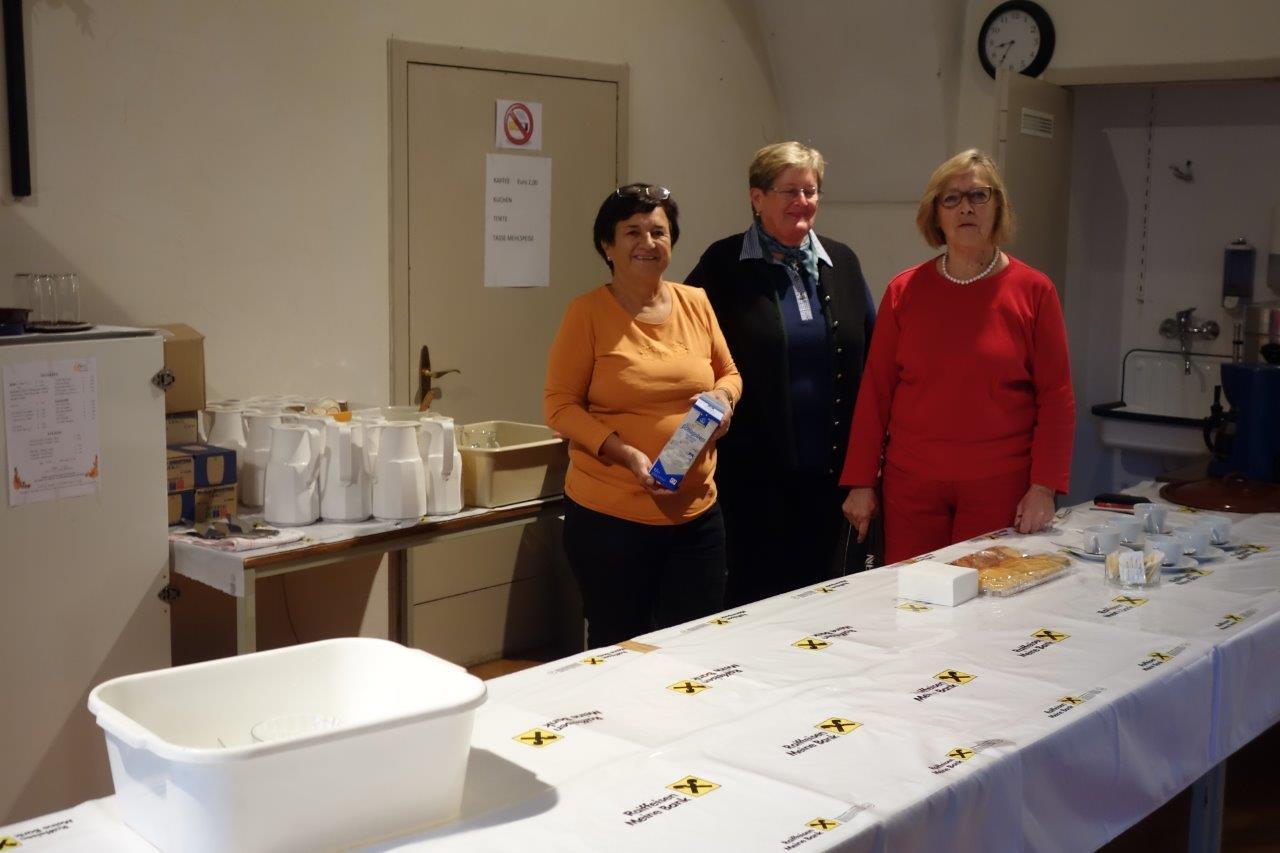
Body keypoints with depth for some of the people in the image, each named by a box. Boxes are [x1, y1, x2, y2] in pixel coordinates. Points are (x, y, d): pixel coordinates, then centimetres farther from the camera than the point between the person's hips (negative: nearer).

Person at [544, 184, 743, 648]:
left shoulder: (695, 303, 6)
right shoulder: (587, 312, -6)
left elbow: (728, 372, 18)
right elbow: (559, 405, -7)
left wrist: (723, 397, -5)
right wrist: (625, 454, -19)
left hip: (696, 511, 4)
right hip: (611, 517, -4)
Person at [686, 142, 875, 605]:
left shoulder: (841, 262, 11)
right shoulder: (725, 264, -3)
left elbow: (871, 354, 16)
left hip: (829, 470, 4)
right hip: (754, 473, -4)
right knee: (756, 599, 2)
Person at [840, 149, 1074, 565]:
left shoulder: (1033, 291, 0)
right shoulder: (904, 291, 4)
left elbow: (1056, 397, -1)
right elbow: (876, 390, 4)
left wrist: (1044, 487, -8)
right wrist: (861, 482, 1)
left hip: (1001, 485, -1)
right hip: (911, 483, 1)